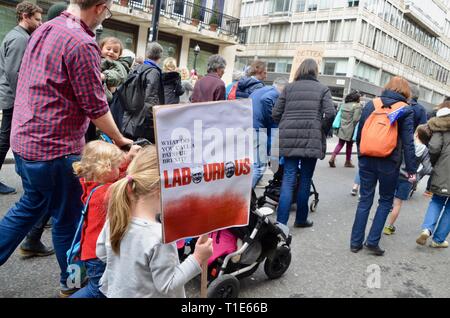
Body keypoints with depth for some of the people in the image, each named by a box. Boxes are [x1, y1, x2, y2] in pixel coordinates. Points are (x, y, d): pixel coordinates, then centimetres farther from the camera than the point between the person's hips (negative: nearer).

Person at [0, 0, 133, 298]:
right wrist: (120, 140, -3)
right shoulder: (82, 43, -19)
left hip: (25, 139, 9)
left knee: (32, 204, 26)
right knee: (68, 217, 10)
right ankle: (72, 282, 30)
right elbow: (97, 108, -17)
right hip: (55, 148, -8)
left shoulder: (44, 30, 9)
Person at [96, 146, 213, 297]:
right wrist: (197, 259, -20)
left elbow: (101, 253, 4)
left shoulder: (116, 218, -12)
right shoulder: (160, 237, -33)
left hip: (117, 293, 6)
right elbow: (167, 285, -23)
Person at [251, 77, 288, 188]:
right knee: (259, 165, -9)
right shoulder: (276, 93, -2)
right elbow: (265, 99, -23)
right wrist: (271, 120, -12)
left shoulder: (259, 90, 26)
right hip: (256, 128, -9)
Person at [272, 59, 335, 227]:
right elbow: (330, 114, -8)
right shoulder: (322, 89, 6)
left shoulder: (289, 87, 10)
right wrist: (323, 131, 7)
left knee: (288, 179, 2)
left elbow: (276, 114, 4)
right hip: (312, 140, -1)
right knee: (305, 180, 10)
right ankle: (301, 219, 22)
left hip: (289, 139, 1)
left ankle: (280, 223, -6)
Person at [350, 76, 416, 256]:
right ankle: (373, 241, 10)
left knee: (365, 200, 11)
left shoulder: (371, 104, 5)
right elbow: (408, 143, -5)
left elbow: (359, 133, 8)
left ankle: (356, 242, 13)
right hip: (389, 163, -2)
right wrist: (411, 169, 0)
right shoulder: (405, 110, -3)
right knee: (386, 201, 14)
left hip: (367, 160, 3)